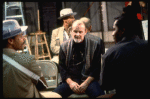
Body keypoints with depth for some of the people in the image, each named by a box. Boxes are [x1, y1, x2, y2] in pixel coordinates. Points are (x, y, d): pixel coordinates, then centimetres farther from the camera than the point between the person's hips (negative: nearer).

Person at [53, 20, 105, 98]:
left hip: (88, 79, -2)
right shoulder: (64, 46, 11)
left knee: (98, 95, -33)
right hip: (70, 80, 2)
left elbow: (97, 67, 2)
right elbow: (62, 67, 9)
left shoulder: (95, 45, 4)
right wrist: (70, 82, -8)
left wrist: (86, 83, -11)